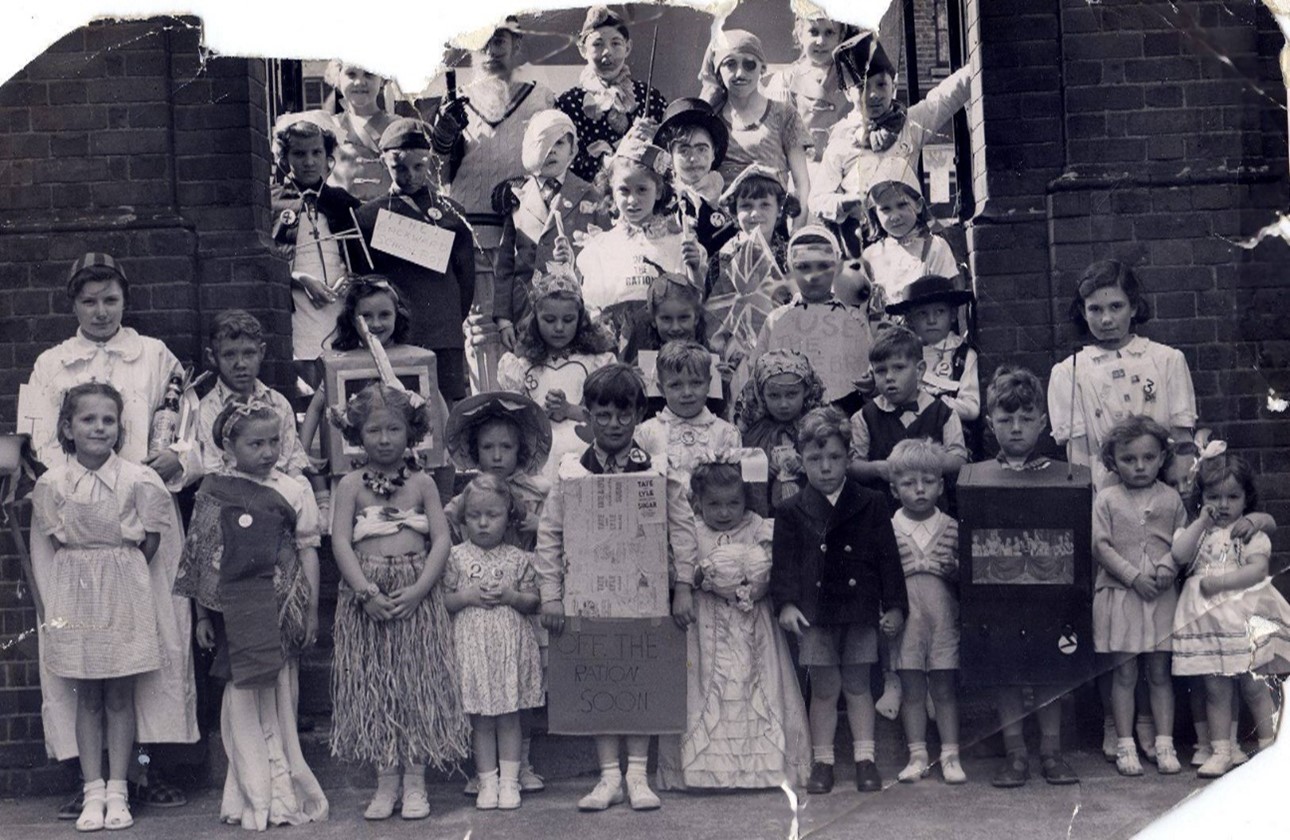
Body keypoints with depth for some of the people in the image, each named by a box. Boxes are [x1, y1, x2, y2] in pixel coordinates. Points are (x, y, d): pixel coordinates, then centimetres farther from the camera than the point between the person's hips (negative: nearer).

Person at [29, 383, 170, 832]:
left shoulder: (137, 479, -5)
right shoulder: (51, 484, -2)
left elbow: (149, 542, 2)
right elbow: (44, 550, 1)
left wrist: (122, 574, 1)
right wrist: (46, 608, -2)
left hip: (123, 595, -1)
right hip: (73, 598, 1)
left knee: (120, 696, 5)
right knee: (87, 697, 7)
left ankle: (117, 791, 13)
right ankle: (93, 791, 13)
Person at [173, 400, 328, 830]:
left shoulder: (293, 490, 0)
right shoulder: (213, 492, 1)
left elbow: (307, 552, 2)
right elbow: (202, 560, 4)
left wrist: (311, 612, 0)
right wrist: (202, 616, 4)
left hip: (279, 610, 0)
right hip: (235, 612, 0)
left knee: (278, 699, 6)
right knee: (244, 700, 5)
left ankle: (282, 792, 16)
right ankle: (255, 797, 12)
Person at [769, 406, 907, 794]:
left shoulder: (870, 506, 3)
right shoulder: (791, 512, 2)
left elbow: (887, 558, 4)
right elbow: (784, 562, -2)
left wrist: (895, 606, -1)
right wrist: (785, 603, -15)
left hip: (860, 609, 0)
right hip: (815, 614, 0)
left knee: (857, 686, 8)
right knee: (823, 689, 5)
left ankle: (866, 760, 17)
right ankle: (822, 762, 14)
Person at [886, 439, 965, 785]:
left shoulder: (952, 528, 1)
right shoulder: (888, 530, -1)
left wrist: (953, 569, -15)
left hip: (943, 617, 0)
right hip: (906, 619, 0)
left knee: (945, 688, 5)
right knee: (911, 689, 6)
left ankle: (950, 755, 13)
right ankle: (917, 755, 15)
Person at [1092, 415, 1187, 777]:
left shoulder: (1170, 498, 6)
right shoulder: (1107, 499, 0)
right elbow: (1101, 546, -6)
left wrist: (1168, 567, -13)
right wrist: (1134, 577, -13)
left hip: (1161, 596, 2)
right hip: (1119, 594, -2)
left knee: (1160, 672, 7)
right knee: (1124, 673, 3)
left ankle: (1165, 744, 13)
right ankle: (1125, 746, 9)